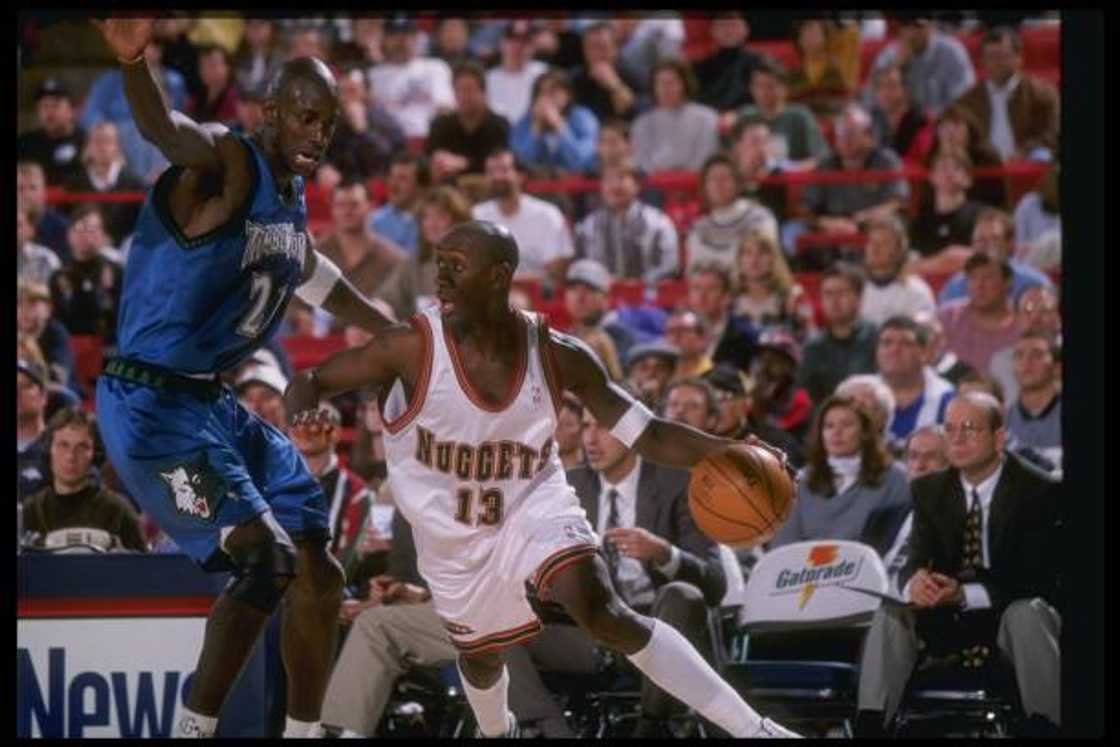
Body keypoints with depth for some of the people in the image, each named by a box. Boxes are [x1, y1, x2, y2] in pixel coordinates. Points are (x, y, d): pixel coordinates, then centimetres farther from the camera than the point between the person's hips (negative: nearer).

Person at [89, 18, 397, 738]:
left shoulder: (292, 192, 11)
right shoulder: (226, 162, -16)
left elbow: (309, 270, 33)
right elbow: (166, 130, -41)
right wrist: (134, 59, -63)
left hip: (216, 403, 10)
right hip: (152, 403, -10)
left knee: (318, 576, 10)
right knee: (266, 557, -21)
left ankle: (303, 733, 23)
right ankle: (197, 727, -10)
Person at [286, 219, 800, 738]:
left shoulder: (557, 356, -17)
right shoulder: (413, 348, -22)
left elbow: (647, 436, -8)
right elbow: (310, 381, -12)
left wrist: (726, 453, -26)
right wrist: (303, 418, -37)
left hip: (536, 507, -2)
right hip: (454, 538, 2)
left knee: (606, 617, -26)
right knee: (481, 657, 21)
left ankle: (752, 728, -27)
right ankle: (496, 733, 60)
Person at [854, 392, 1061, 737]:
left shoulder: (1040, 491, -10)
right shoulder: (930, 490, 5)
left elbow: (1038, 576, -18)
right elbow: (916, 558, -2)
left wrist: (966, 594, -32)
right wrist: (914, 581, -30)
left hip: (1013, 609, -4)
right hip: (949, 618, 4)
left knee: (1027, 614, -37)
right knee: (890, 615, -21)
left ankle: (1047, 726, -39)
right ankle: (868, 726, -30)